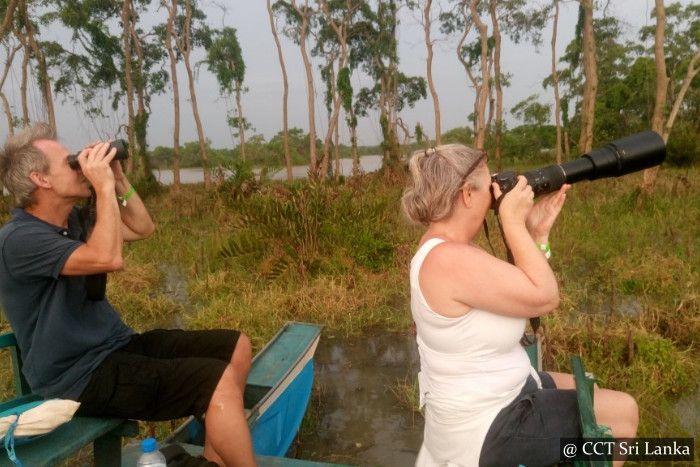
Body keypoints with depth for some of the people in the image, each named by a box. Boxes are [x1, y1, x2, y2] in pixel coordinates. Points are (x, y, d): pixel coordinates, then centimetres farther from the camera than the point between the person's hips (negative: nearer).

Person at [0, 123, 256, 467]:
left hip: (118, 346, 9)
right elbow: (108, 258, -34)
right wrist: (104, 186, -25)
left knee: (236, 347, 2)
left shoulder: (71, 220, 9)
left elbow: (144, 229, 15)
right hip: (82, 376, -9)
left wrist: (119, 180, 2)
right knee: (219, 381, -25)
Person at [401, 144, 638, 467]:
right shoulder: (451, 259, -32)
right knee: (623, 412, 7)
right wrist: (514, 222, -20)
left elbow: (527, 293, 5)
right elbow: (545, 297, -23)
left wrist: (538, 232, -2)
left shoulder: (442, 246, 0)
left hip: (488, 396, 10)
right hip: (484, 429, -9)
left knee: (593, 394, 26)